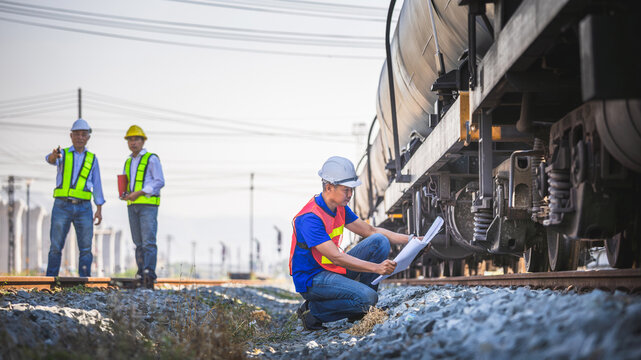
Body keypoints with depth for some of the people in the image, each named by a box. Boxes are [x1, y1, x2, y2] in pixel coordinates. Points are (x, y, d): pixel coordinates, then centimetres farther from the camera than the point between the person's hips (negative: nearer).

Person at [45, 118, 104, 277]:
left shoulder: (92, 159, 13)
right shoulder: (62, 154, 7)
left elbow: (97, 186, 12)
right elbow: (50, 159, -18)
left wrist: (99, 210, 5)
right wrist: (53, 155, -44)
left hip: (83, 208, 2)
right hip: (62, 206, -2)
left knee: (86, 247, -2)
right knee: (56, 246, -3)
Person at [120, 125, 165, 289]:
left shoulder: (151, 159, 0)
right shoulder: (128, 162, 20)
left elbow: (159, 182, -8)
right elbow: (125, 183, 26)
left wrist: (138, 193, -14)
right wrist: (124, 194, 2)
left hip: (148, 204, -7)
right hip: (132, 206, 7)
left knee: (148, 241, -15)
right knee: (138, 242, 5)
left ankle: (149, 274, -21)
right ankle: (141, 274, 7)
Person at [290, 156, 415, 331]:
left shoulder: (340, 208, 4)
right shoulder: (310, 218, -25)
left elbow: (371, 231, 12)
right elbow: (336, 257, -30)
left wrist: (409, 239, 1)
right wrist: (377, 268, -35)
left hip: (334, 270, 9)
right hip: (312, 279, -9)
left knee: (379, 242, -3)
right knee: (367, 298, -28)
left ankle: (361, 309, 0)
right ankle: (313, 311, -8)